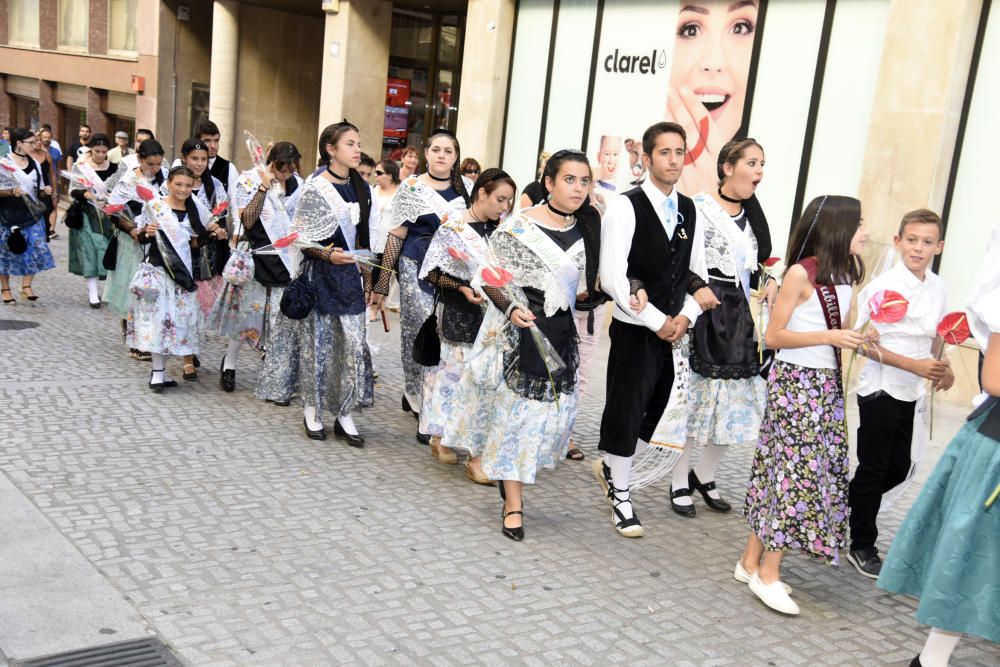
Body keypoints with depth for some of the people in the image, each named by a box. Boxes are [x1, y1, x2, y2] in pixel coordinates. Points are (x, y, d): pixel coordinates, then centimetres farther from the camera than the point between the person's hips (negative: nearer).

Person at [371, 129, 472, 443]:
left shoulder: (465, 190, 10)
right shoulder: (412, 188, 1)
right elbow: (396, 235, 0)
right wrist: (382, 281, -2)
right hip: (417, 270, -4)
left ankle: (414, 394, 25)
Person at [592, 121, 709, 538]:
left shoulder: (690, 211, 9)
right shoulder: (626, 208, -11)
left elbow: (698, 274, 13)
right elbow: (612, 278, -17)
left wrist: (685, 317, -4)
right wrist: (658, 322, -14)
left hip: (676, 330, 6)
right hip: (635, 330, -6)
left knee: (653, 411, 12)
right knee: (626, 411, 1)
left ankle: (610, 466, 36)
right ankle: (620, 495, 18)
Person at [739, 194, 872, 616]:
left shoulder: (846, 277, 11)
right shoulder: (801, 273, -12)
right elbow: (773, 336, -13)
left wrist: (860, 339, 1)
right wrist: (829, 337, -19)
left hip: (827, 384, 8)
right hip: (795, 381, -8)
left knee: (779, 469, 10)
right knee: (796, 469, -7)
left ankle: (752, 561, 18)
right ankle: (767, 573, 2)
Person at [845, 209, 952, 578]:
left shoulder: (938, 289, 4)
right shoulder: (883, 286, -16)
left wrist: (941, 368, 1)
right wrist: (914, 365, -23)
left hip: (911, 394, 7)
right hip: (880, 390, -6)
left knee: (899, 468, 13)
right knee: (874, 469, 3)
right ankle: (862, 547, 18)